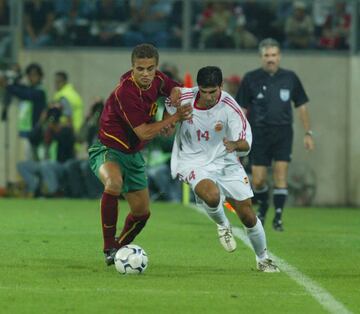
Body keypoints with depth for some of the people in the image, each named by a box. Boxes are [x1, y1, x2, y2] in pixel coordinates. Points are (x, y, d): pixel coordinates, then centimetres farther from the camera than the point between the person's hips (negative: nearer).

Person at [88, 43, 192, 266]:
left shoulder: (157, 80, -6)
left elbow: (175, 89, 18)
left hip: (133, 155, 8)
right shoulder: (125, 92, -29)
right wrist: (175, 118, -22)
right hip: (108, 150, -8)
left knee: (142, 212, 10)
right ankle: (109, 248, -29)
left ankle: (120, 247, 38)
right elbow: (144, 132, -26)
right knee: (114, 184, -39)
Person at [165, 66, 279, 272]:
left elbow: (246, 144, -20)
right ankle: (223, 226, 1)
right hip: (194, 163, -1)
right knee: (212, 195, -34)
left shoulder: (229, 106, -18)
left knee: (247, 214, -1)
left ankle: (263, 259, 24)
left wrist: (235, 145, -39)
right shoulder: (183, 98, -14)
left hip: (225, 162, 1)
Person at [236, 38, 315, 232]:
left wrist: (308, 133, 8)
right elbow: (241, 109, 3)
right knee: (258, 180, -2)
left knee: (280, 174, -11)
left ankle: (278, 217, -3)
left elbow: (301, 106, 12)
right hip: (259, 133, 0)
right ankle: (263, 207, 28)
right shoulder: (251, 79, 0)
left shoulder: (290, 78, 4)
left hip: (283, 132, 0)